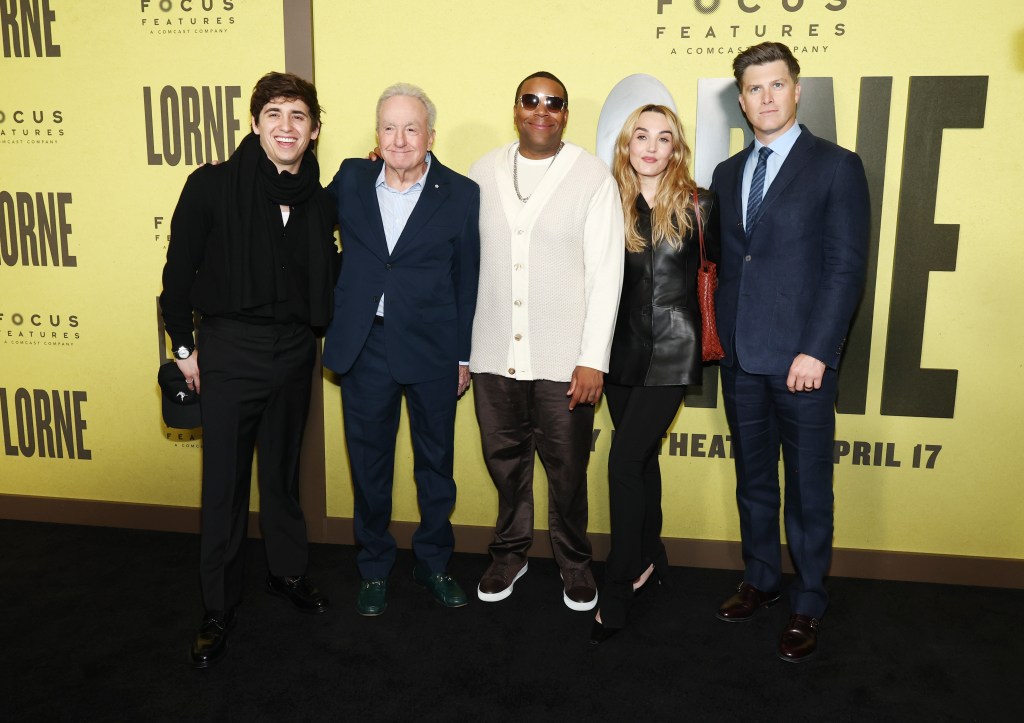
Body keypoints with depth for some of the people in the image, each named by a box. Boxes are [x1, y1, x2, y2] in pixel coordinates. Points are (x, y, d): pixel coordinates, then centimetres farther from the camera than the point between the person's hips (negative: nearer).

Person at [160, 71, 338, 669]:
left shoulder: (319, 200, 4)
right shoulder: (212, 186, -8)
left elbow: (329, 275, 10)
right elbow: (179, 271, -3)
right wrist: (185, 347, -2)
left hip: (294, 353, 4)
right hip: (229, 352, -3)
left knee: (284, 472, 17)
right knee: (225, 483, 4)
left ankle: (288, 571, 37)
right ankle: (219, 608, 20)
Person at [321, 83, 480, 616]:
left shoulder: (461, 193, -3)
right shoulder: (351, 180, 2)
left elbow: (467, 281, 0)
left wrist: (463, 356, 0)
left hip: (432, 350, -1)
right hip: (363, 347, 2)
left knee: (436, 462, 13)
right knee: (369, 463, 12)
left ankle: (433, 562, 33)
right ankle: (374, 567, 31)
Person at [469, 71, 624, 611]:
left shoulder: (593, 177, -2)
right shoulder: (482, 173, 6)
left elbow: (606, 273, -6)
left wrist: (593, 359, -12)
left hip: (563, 359, -2)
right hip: (494, 355, 3)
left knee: (567, 469, 9)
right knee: (505, 462, 15)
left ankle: (573, 561, 32)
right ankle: (510, 552, 37)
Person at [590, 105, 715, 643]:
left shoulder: (695, 205, -3)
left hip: (671, 350, -3)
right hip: (622, 349, 3)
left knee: (624, 460, -11)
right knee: (642, 457, 15)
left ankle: (617, 589, 2)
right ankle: (650, 556, 35)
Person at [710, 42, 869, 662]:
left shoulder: (837, 166, -3)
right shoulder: (728, 173, 13)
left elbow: (847, 268, -9)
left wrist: (816, 352, -16)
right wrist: (720, 334, 4)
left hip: (802, 359, -5)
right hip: (741, 357, 5)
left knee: (808, 488, 6)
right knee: (754, 480, 16)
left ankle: (808, 606, 22)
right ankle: (760, 581, 33)